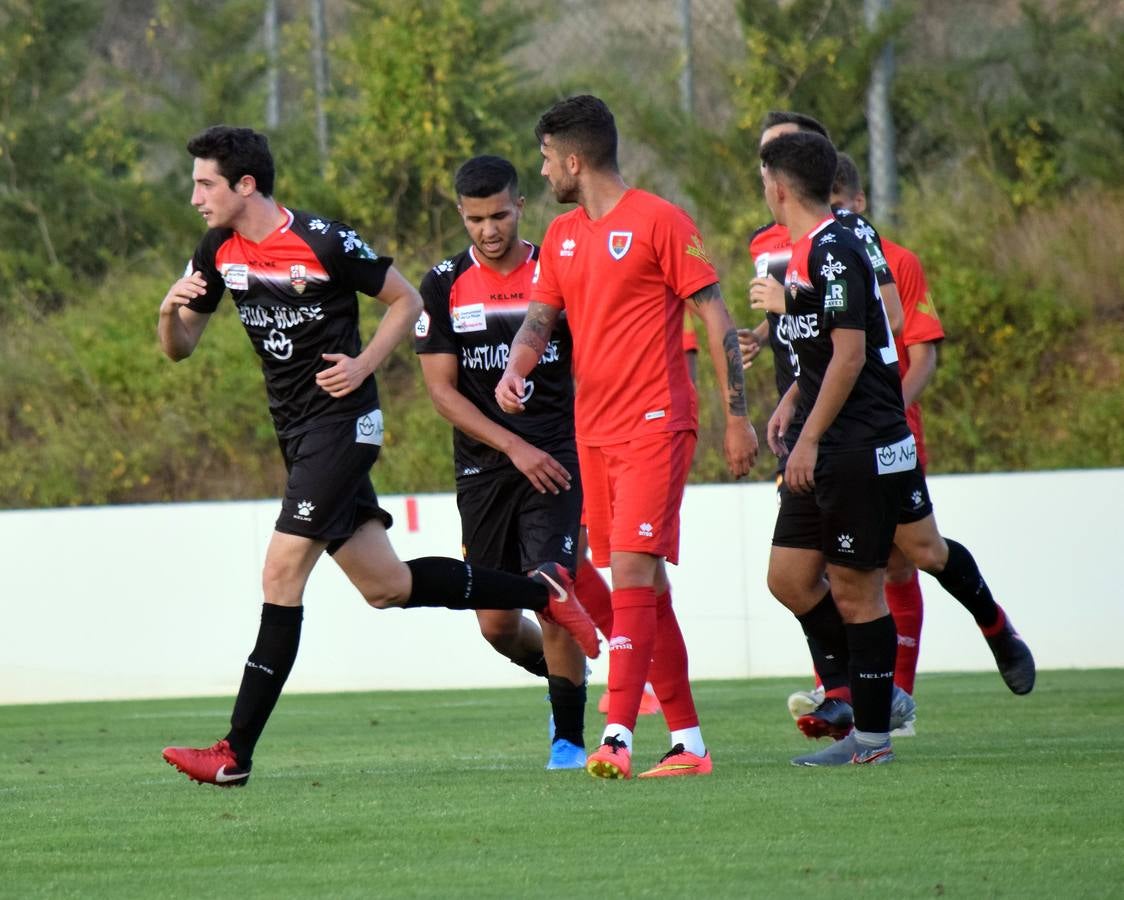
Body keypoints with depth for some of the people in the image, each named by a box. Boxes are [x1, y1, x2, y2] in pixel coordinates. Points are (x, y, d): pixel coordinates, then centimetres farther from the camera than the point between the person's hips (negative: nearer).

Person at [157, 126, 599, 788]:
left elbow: (407, 301, -3)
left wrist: (363, 365, -15)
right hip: (298, 435, 8)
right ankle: (541, 592, 25)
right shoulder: (219, 253, 5)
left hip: (342, 422, -8)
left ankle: (236, 753, -15)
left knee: (282, 574, -14)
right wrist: (172, 310, -10)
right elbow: (180, 348, 11)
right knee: (386, 586, 9)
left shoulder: (324, 241, -15)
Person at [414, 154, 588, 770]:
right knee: (497, 625, 5)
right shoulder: (443, 287, 1)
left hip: (555, 459, -2)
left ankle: (569, 737, -1)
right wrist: (514, 447, -12)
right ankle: (561, 679, 36)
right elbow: (441, 390, -2)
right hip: (483, 468, 2)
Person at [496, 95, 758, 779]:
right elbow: (540, 318, 17)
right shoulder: (561, 237, 15)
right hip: (595, 433, 8)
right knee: (643, 584, 7)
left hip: (656, 425, -7)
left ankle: (618, 740, -24)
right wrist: (515, 371, -6)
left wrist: (738, 417, -8)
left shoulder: (659, 222, -7)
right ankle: (688, 742, 12)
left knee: (633, 569, -17)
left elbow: (716, 318, -6)